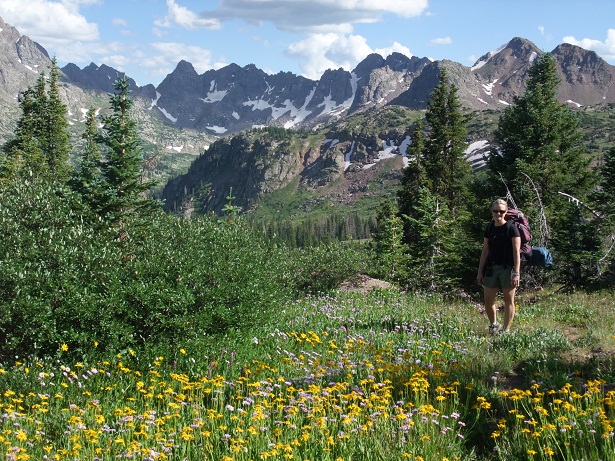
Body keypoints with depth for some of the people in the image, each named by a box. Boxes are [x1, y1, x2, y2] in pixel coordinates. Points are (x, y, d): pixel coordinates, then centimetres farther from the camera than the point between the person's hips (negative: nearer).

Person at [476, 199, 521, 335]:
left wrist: (516, 273, -15)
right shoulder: (489, 229, 9)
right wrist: (480, 271, 9)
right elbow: (485, 251, 12)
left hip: (507, 268, -4)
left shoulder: (511, 228, -5)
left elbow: (516, 252, -9)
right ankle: (493, 324, 27)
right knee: (488, 301, 4)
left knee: (508, 300, 3)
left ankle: (506, 330, 11)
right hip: (492, 268, 5)